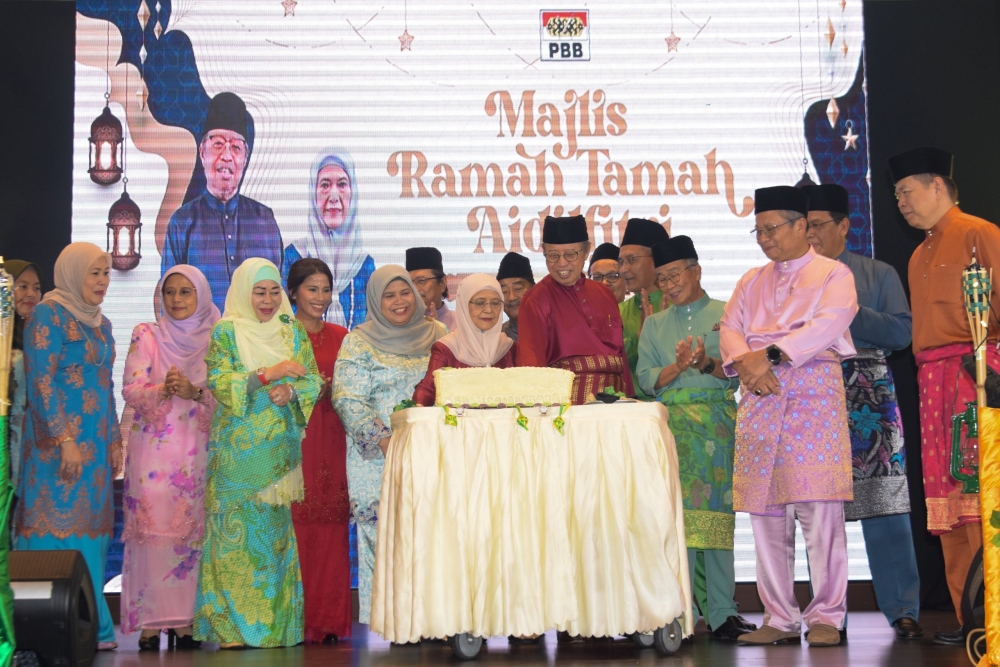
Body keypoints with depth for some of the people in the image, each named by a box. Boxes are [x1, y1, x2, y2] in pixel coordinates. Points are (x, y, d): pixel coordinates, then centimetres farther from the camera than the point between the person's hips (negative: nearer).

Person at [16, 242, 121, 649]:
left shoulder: (99, 323, 17)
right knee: (60, 527, -7)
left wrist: (114, 441, 16)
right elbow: (41, 383, -14)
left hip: (95, 444, 8)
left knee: (89, 529, 7)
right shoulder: (48, 316, -7)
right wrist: (65, 440, -19)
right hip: (60, 443, -8)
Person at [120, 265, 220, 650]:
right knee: (153, 526, -8)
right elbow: (130, 390, 0)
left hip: (197, 450, 1)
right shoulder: (146, 336, 8)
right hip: (153, 447, -1)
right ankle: (150, 622, -4)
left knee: (191, 529, -2)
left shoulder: (214, 340, 10)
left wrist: (193, 391, -16)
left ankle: (184, 620, 4)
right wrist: (163, 391, -19)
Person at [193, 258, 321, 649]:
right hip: (238, 450, -3)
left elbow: (313, 380, 10)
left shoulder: (293, 330, 13)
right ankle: (230, 626, -2)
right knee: (236, 529, -6)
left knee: (277, 532, 2)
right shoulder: (226, 332, 3)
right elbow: (219, 382, -9)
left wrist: (292, 390, -11)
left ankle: (277, 622, 6)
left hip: (281, 449, 3)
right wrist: (269, 374, -19)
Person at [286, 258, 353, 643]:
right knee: (295, 527, -8)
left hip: (331, 441, 3)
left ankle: (329, 621, 6)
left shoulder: (341, 337, 15)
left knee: (331, 528, 0)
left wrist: (327, 389, -3)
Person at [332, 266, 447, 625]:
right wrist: (382, 440, -16)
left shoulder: (436, 335, 11)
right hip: (378, 458, -3)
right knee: (383, 531, -6)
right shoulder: (358, 343, 1)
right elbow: (348, 400, -6)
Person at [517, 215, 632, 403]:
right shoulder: (536, 301, -1)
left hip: (614, 396, 5)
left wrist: (629, 399, 11)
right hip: (567, 398, -5)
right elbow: (530, 355, -12)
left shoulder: (603, 295, 15)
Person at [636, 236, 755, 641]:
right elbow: (645, 377, 5)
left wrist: (707, 364, -17)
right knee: (678, 513, -6)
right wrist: (678, 367, -12)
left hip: (719, 421, -1)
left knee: (719, 511, -4)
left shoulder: (726, 314, 9)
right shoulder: (655, 324, 17)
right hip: (671, 422, 1)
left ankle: (721, 612, -1)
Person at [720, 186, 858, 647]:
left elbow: (827, 325, -11)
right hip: (759, 402, 5)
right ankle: (779, 619, 8)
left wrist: (769, 355, -18)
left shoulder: (833, 275, 6)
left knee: (819, 510, -10)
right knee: (765, 514, 2)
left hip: (814, 396, -4)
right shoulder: (751, 282, 21)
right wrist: (745, 362, -12)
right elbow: (730, 329, 9)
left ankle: (826, 617, -2)